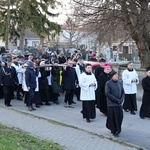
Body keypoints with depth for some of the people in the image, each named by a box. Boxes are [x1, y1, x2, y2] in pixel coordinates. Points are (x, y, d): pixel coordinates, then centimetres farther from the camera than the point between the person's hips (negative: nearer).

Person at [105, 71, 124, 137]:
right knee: (113, 118, 2)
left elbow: (122, 92, 11)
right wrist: (116, 100, -14)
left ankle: (118, 129, 26)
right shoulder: (108, 83, -8)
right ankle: (114, 131, 16)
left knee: (120, 116, 5)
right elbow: (107, 93, -14)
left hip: (119, 104, 5)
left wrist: (120, 100, -6)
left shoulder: (119, 83, 8)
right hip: (111, 104, -5)